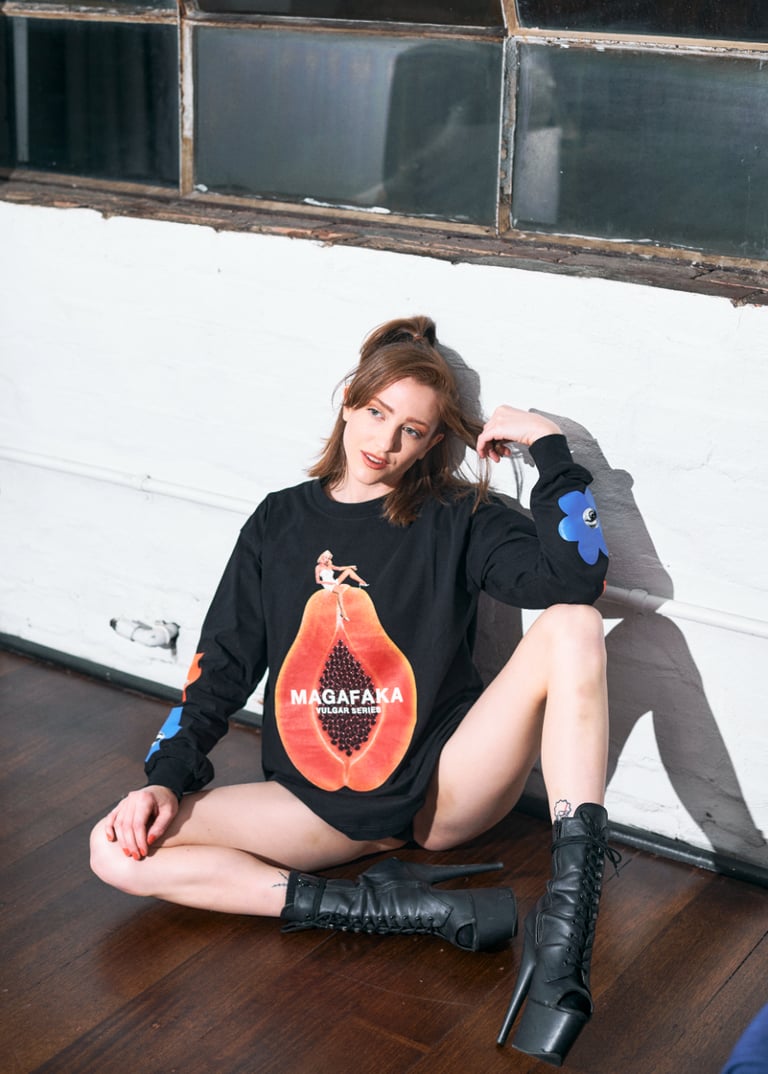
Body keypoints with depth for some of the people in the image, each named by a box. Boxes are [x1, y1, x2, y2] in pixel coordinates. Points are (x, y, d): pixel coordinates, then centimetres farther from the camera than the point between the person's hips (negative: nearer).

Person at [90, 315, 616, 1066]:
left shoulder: (456, 518, 3)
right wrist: (166, 776, -3)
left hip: (443, 789, -2)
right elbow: (221, 665, 10)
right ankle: (401, 907, -25)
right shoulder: (280, 521, 10)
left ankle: (565, 933, -36)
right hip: (320, 806, 2)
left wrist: (548, 444, -12)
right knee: (118, 851, -18)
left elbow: (576, 578, -15)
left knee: (572, 627, -25)